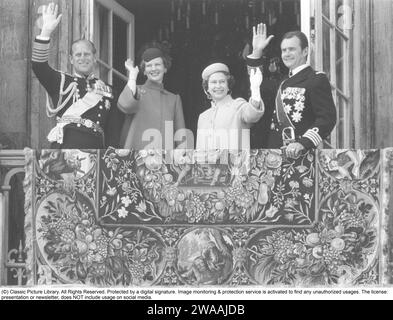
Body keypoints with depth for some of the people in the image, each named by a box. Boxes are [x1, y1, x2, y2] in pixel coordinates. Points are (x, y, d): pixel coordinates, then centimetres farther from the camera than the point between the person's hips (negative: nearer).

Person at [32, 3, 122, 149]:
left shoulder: (107, 90, 19)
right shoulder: (61, 81, 14)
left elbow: (113, 130, 16)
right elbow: (39, 66, -3)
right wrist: (46, 32, -12)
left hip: (95, 145, 3)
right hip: (64, 145, -2)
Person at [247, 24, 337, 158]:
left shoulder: (317, 80, -4)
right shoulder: (285, 82, 21)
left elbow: (327, 118, -14)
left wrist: (303, 143, -27)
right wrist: (256, 51, 22)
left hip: (302, 153, -6)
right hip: (277, 153, 7)